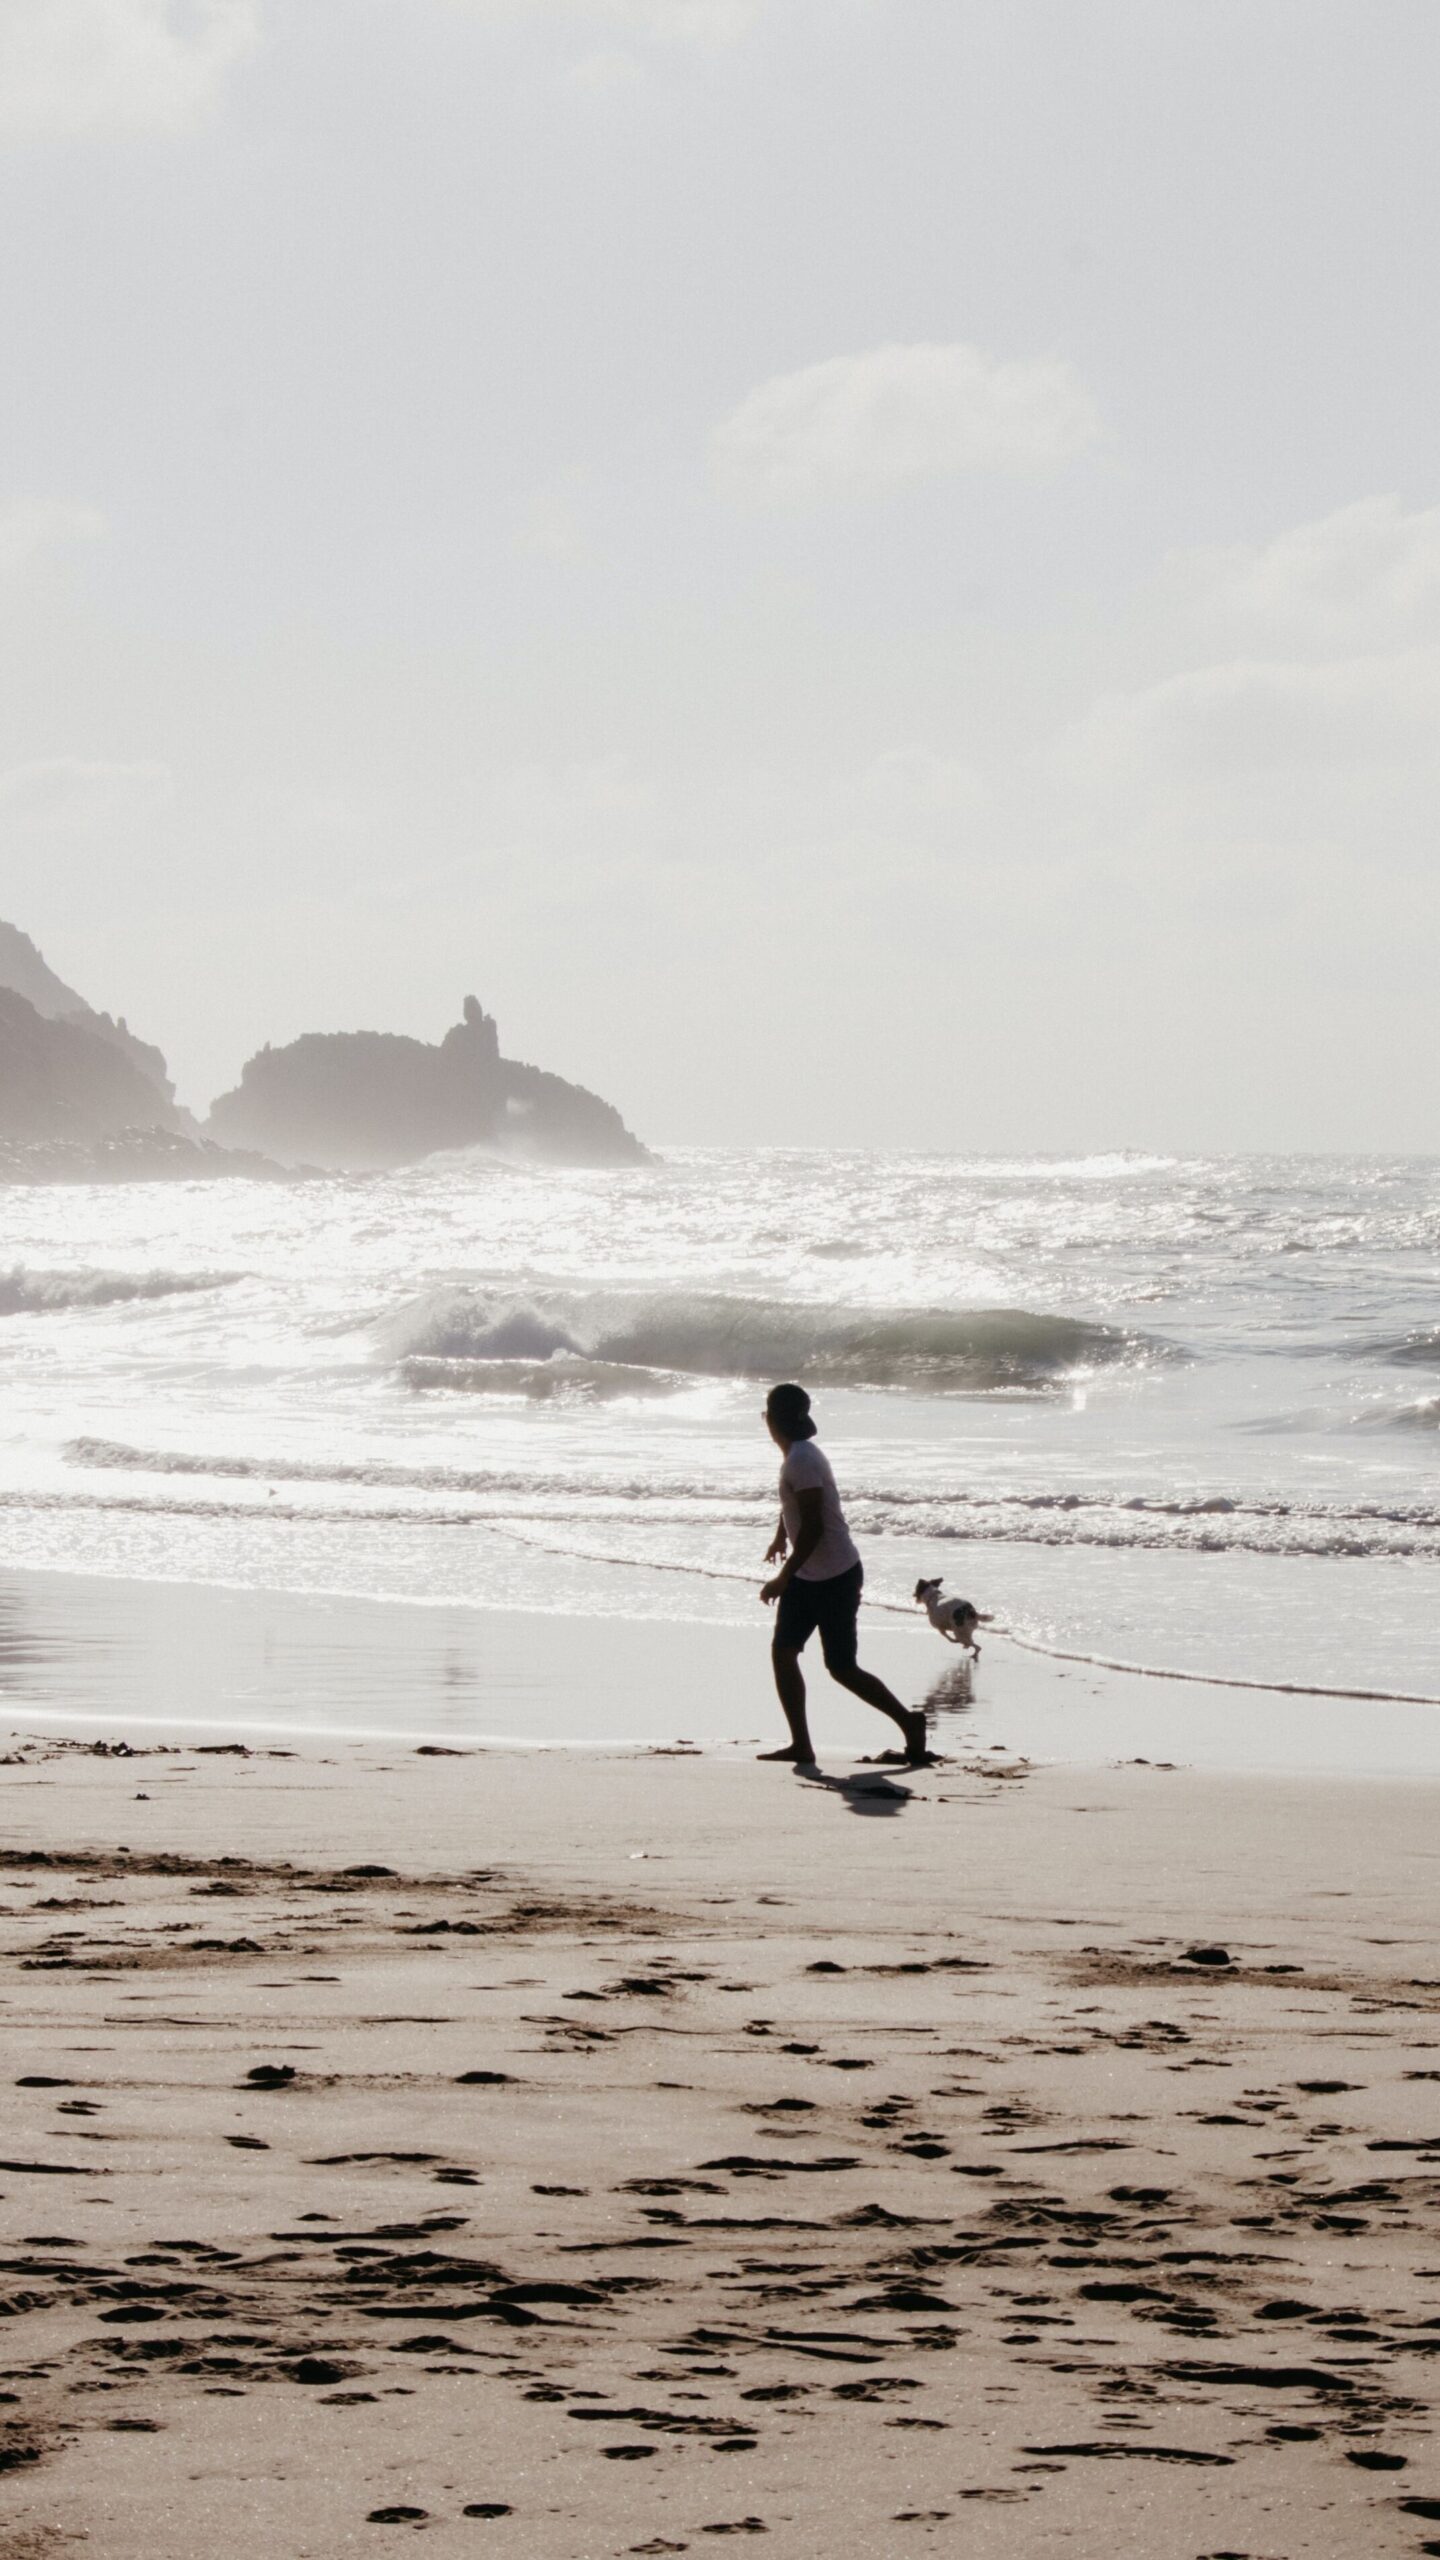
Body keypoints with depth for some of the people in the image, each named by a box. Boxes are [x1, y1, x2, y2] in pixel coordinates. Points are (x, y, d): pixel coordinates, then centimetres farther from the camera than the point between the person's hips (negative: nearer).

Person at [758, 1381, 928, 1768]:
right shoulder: (797, 1454, 8)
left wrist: (784, 1577, -24)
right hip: (808, 1574, 10)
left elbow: (813, 1526, -27)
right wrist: (781, 1535, 46)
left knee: (842, 1668, -3)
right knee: (783, 1652, 2)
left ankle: (909, 1721, 12)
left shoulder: (802, 1460, -22)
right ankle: (801, 1745, 3)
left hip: (834, 1577, -10)